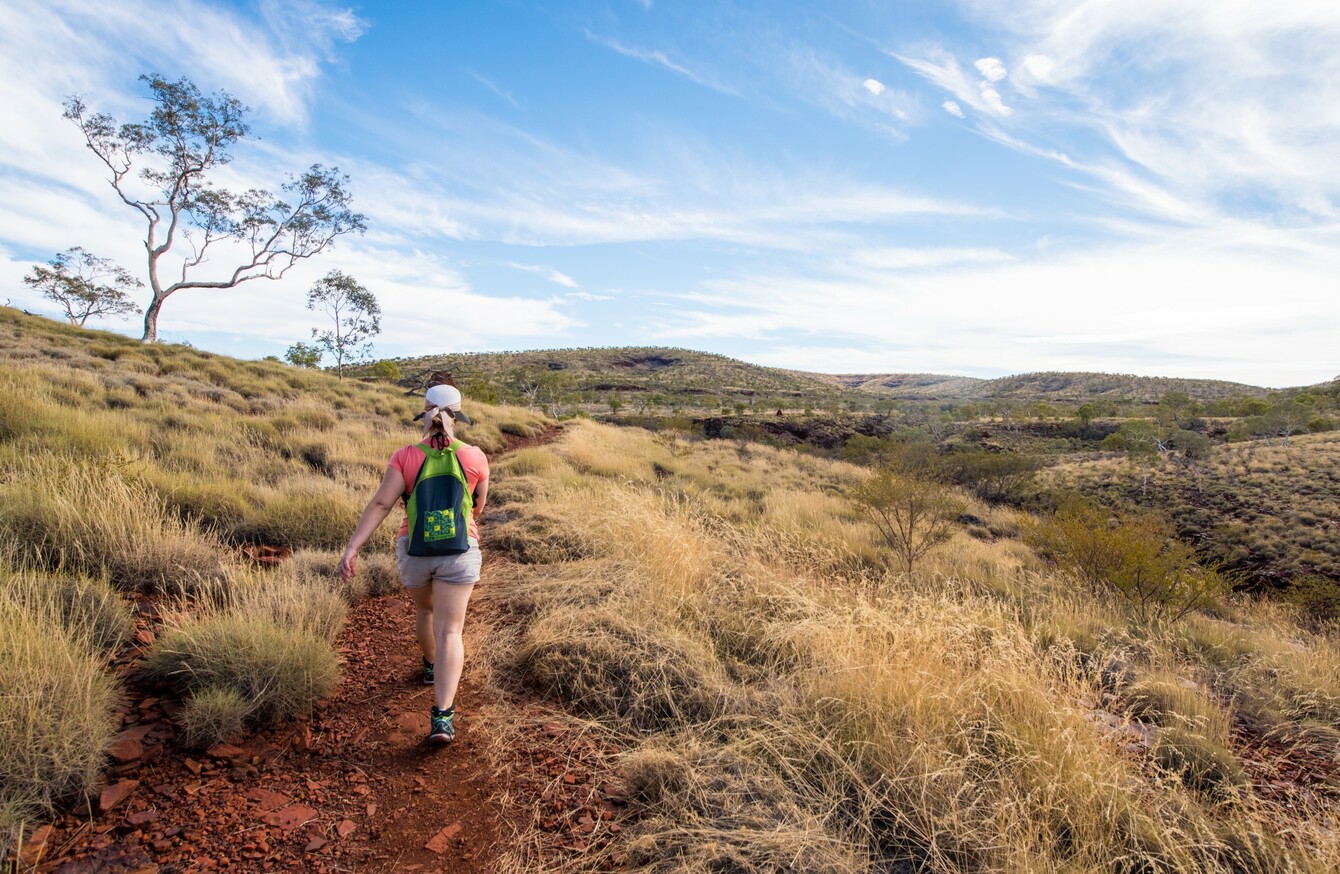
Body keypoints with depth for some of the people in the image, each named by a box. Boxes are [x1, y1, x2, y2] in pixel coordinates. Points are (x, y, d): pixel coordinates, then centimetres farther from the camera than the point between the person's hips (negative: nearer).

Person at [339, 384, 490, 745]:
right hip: (459, 550, -2)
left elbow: (380, 504, -15)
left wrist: (351, 548, -16)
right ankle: (442, 716, -14)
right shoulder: (475, 457, -6)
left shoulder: (405, 456, -7)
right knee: (449, 631, -3)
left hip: (414, 549, 2)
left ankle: (430, 666, 53)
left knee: (424, 609, 29)